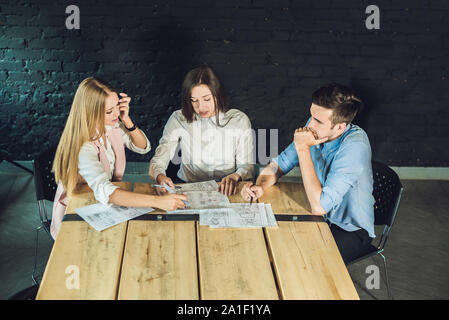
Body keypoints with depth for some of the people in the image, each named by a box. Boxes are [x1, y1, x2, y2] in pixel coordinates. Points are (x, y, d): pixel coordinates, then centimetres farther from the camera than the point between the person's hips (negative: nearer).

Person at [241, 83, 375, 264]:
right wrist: (260, 186, -20)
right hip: (320, 217, 6)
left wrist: (303, 148, -32)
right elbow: (280, 163, 2)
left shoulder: (355, 146, -31)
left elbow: (319, 206, -35)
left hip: (352, 230, -6)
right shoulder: (314, 127, -10)